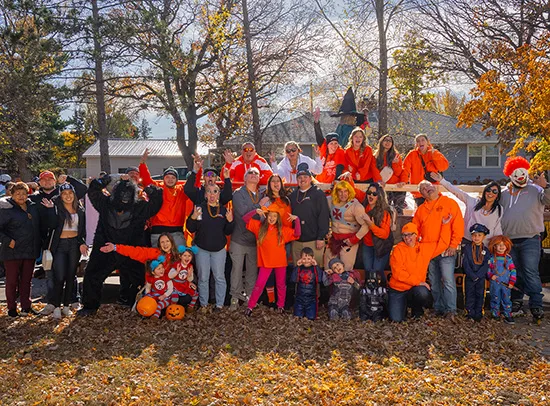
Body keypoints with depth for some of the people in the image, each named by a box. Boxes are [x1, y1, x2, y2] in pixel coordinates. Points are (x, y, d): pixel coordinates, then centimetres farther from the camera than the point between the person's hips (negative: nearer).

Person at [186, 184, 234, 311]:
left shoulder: (223, 210, 4)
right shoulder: (200, 208, -2)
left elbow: (228, 232, 5)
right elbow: (191, 229, -3)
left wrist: (230, 221, -12)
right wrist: (193, 218, -21)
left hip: (219, 249, 1)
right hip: (202, 249, -1)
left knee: (219, 278, 4)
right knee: (203, 278, 5)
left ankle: (219, 304, 14)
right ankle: (203, 304, 15)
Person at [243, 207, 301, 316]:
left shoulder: (283, 229, 2)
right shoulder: (259, 226, 1)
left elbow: (297, 234, -2)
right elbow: (245, 219, -1)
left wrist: (296, 219, -13)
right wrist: (255, 211, -15)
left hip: (280, 262, 2)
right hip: (266, 262, -1)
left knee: (281, 285, 13)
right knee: (259, 284, 0)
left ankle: (280, 306, 29)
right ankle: (250, 306, 9)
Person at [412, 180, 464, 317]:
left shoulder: (450, 203, 1)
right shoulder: (421, 209, 14)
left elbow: (458, 226, -5)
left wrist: (453, 245, -12)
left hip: (446, 251, -4)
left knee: (448, 280, -8)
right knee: (434, 282, 10)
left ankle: (450, 309, 1)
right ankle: (438, 308, 20)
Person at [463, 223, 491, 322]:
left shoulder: (485, 250, 2)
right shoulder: (467, 248, -3)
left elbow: (486, 265, -4)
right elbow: (465, 264, -7)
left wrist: (478, 275, -15)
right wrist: (472, 276, -14)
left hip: (481, 277, 1)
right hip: (469, 277, -1)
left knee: (480, 295, 7)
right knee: (470, 295, 3)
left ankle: (478, 314, 15)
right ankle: (470, 314, 11)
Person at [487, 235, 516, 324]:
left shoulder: (508, 258, 4)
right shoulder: (491, 258, 1)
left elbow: (513, 270, 4)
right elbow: (487, 268, 4)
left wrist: (512, 282, -3)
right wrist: (490, 275, -14)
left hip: (506, 284, 1)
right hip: (494, 283, -1)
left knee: (506, 299, 2)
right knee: (495, 299, 6)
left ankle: (508, 315, 10)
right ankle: (495, 315, 15)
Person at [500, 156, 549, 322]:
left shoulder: (535, 190, 4)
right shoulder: (504, 193, 13)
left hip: (530, 240, -4)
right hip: (509, 241, 4)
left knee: (531, 273, -9)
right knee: (514, 274, 11)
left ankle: (536, 306, -5)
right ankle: (516, 304, 21)